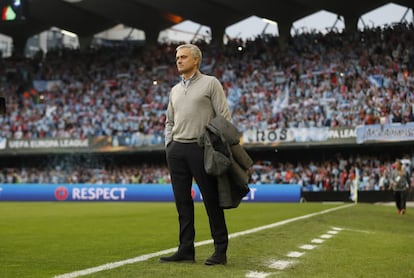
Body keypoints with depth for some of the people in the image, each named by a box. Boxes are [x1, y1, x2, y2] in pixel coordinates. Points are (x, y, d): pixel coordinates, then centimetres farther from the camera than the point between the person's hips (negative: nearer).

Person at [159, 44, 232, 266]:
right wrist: (169, 145, 11)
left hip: (201, 148, -6)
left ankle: (221, 250, 3)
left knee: (211, 199, -3)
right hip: (176, 150, 6)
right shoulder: (175, 89, 18)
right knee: (182, 201, 5)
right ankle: (186, 250, 10)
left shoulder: (210, 83, 1)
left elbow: (224, 117, -4)